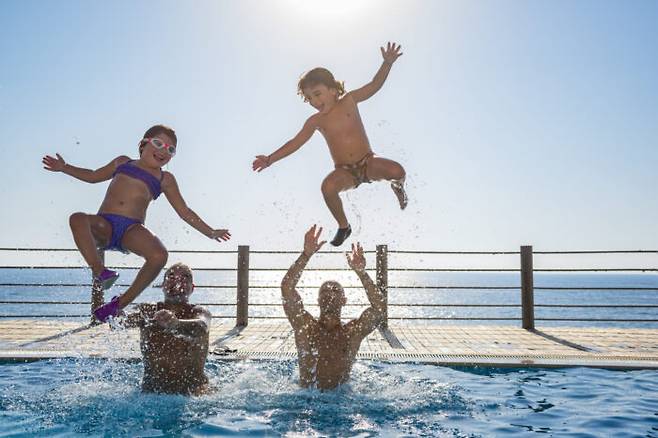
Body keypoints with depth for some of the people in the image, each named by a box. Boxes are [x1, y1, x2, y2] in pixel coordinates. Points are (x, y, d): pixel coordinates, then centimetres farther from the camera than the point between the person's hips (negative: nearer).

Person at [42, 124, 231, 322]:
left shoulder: (165, 179, 19)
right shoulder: (123, 163, 24)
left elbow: (185, 212, 22)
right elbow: (94, 176, 39)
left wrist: (211, 232, 19)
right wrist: (64, 168, 30)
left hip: (132, 229, -1)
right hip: (103, 225, 1)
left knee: (159, 256, -30)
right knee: (78, 219, -32)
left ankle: (121, 302, -17)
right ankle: (100, 272, -36)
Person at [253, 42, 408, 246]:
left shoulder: (349, 101, -1)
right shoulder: (316, 121, 1)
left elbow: (374, 85, -2)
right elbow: (295, 143, 5)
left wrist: (387, 63, -17)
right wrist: (270, 159, 0)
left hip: (368, 163, -1)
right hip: (345, 171, 1)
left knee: (397, 171, -30)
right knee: (328, 186, -33)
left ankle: (398, 185, 13)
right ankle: (343, 226, -6)